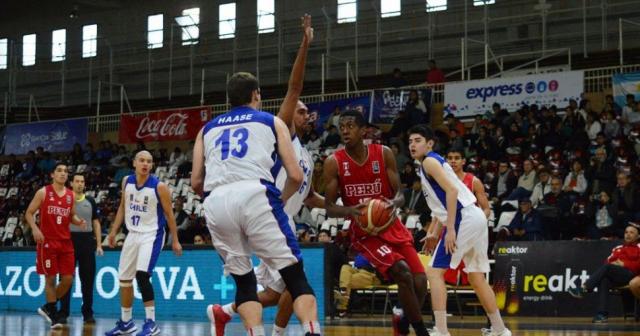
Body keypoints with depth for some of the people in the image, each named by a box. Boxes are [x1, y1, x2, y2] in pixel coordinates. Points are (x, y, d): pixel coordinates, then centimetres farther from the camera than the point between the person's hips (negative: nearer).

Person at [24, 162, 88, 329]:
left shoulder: (70, 195, 9)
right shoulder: (43, 192, -3)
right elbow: (29, 213, -1)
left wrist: (78, 221, -3)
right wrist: (34, 228, -18)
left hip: (66, 242, 5)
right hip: (47, 241, -5)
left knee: (68, 279, 1)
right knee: (50, 278, 0)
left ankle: (47, 308, 20)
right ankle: (53, 315, 10)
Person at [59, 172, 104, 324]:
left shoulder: (90, 201, 11)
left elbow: (96, 223, 12)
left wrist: (99, 244, 5)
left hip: (87, 241, 2)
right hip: (69, 240, -2)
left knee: (88, 279, 4)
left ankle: (88, 313, 11)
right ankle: (63, 313, 6)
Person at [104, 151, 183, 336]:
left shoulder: (159, 186, -15)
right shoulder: (127, 181, 0)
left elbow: (169, 214, -7)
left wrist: (175, 240, -5)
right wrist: (114, 231, 12)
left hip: (152, 235, -6)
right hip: (133, 234, 6)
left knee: (142, 275, -24)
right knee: (124, 279, 10)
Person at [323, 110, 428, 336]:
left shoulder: (384, 154, -4)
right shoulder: (334, 162, -9)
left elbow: (399, 195, -2)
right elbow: (329, 208, -7)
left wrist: (393, 203, -27)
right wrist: (350, 211, -29)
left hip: (392, 227, 3)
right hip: (363, 232, -3)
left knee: (420, 282, -7)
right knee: (402, 272, -26)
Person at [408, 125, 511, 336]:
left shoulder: (429, 161, -6)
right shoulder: (433, 162, 23)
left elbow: (452, 191, -18)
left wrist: (450, 229, -22)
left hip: (464, 218, -10)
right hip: (474, 217, 10)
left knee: (435, 272, -9)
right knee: (476, 277, 19)